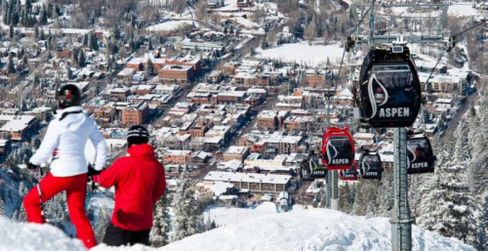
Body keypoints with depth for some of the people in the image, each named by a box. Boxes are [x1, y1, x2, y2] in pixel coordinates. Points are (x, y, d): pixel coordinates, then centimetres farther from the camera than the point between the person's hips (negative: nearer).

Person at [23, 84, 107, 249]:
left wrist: (33, 162, 6)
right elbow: (101, 146, 8)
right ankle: (90, 247, 10)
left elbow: (45, 151, -13)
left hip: (61, 174, -6)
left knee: (31, 201, 12)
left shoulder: (57, 124, -18)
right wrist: (98, 168, 19)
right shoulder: (88, 122, 0)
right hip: (80, 173, 6)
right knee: (78, 213, 17)